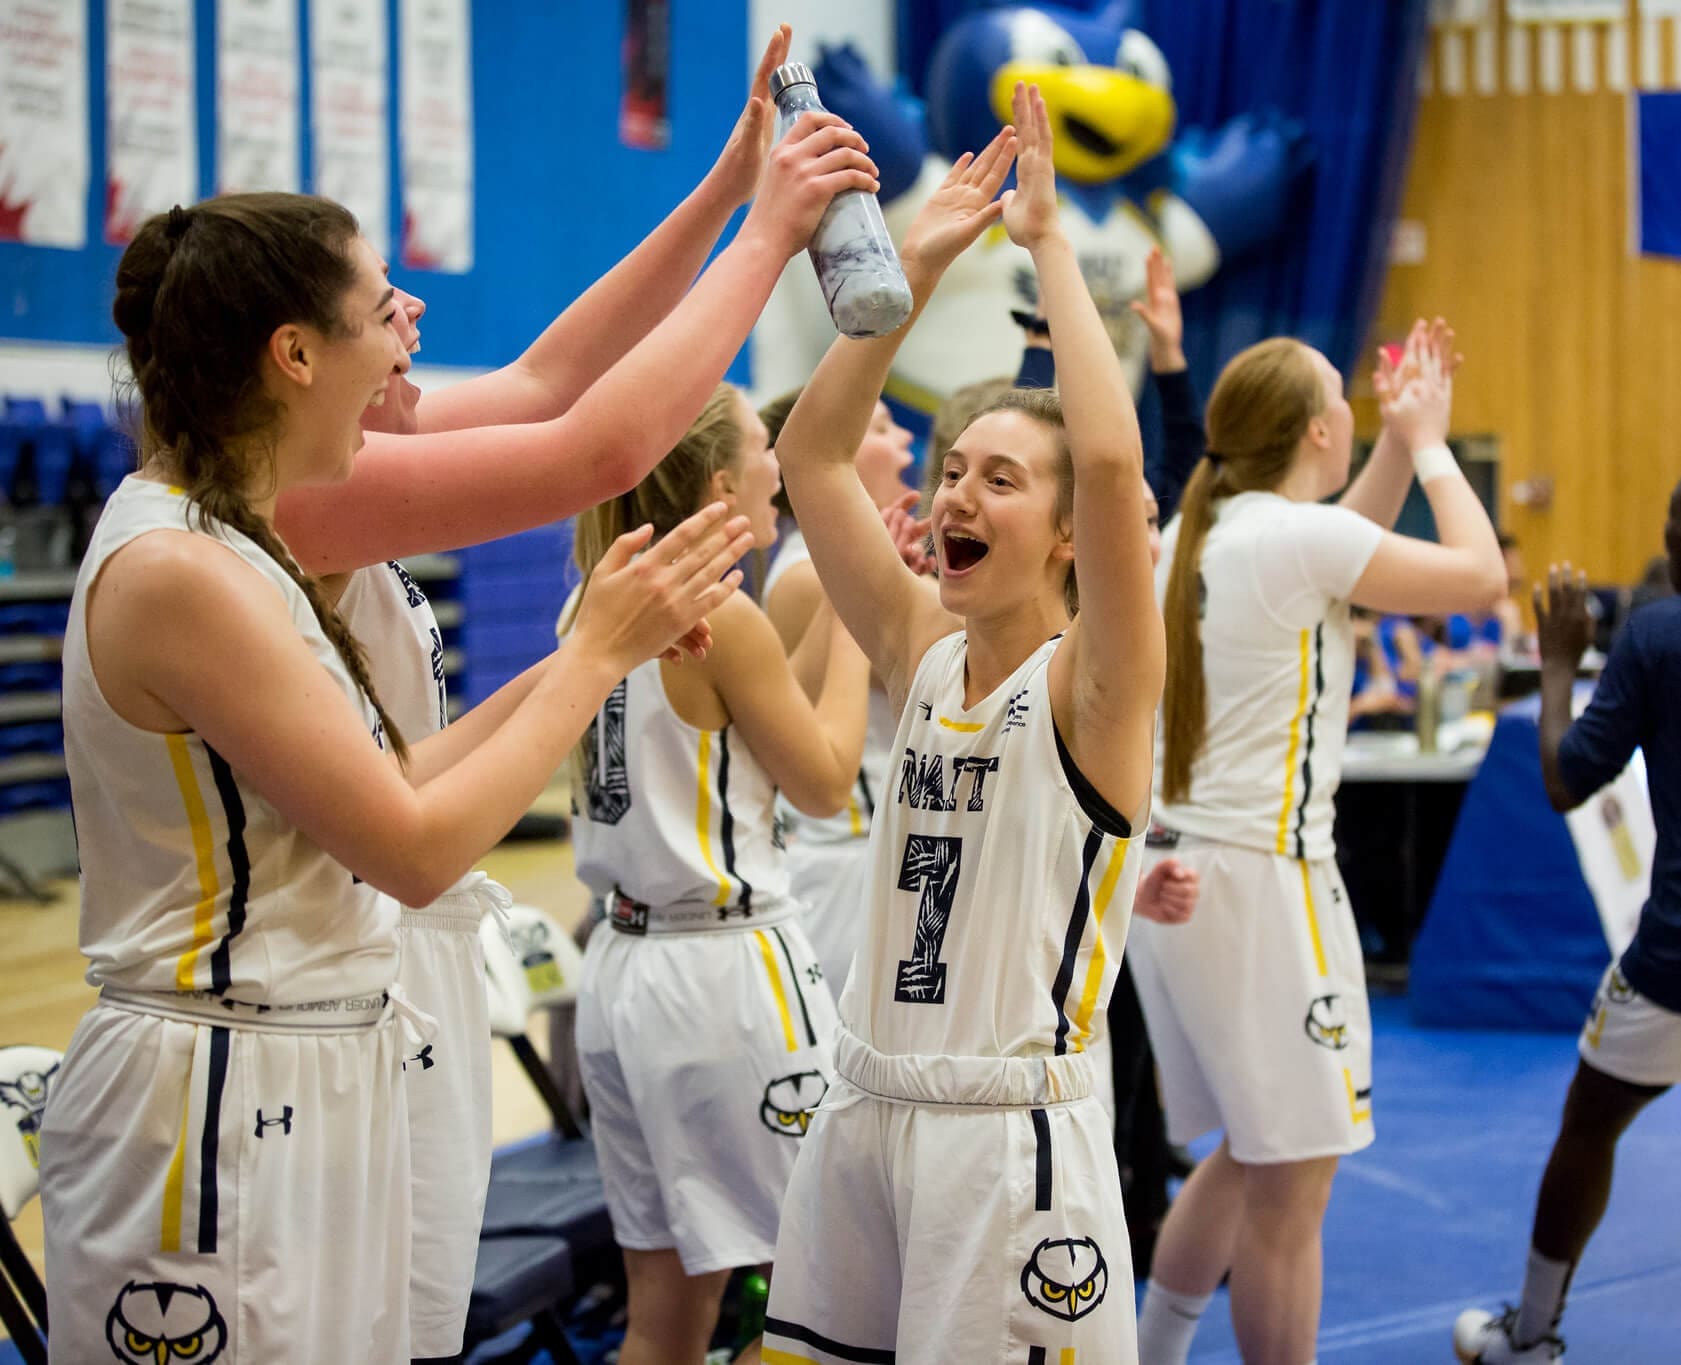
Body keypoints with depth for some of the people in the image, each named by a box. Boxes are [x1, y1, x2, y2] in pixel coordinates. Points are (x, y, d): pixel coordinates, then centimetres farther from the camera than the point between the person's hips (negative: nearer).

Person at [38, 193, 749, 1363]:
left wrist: (595, 648, 8)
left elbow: (380, 790, 10)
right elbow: (415, 849, -18)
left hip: (312, 1086, 9)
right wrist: (601, 657, -10)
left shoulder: (224, 545, 10)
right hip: (220, 1101, -9)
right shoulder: (179, 573, -19)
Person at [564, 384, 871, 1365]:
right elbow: (825, 780, -5)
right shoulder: (724, 618, -15)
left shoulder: (603, 604, 8)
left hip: (624, 965, 8)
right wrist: (856, 615, 2)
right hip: (728, 970, -8)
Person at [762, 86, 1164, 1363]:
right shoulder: (924, 653, 8)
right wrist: (919, 263, 0)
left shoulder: (1092, 687, -9)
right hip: (866, 1108, 6)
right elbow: (811, 453, 6)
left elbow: (1113, 458, -26)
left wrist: (1051, 244, -18)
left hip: (1010, 1131, -6)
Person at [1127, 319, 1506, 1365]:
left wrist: (1403, 444, 23)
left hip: (1180, 871, 9)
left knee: (1251, 1156, 20)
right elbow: (1481, 576, -6)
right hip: (1262, 879, -9)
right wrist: (1429, 443, 6)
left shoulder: (1199, 534, 12)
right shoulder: (1297, 534, -13)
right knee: (1291, 1183, -3)